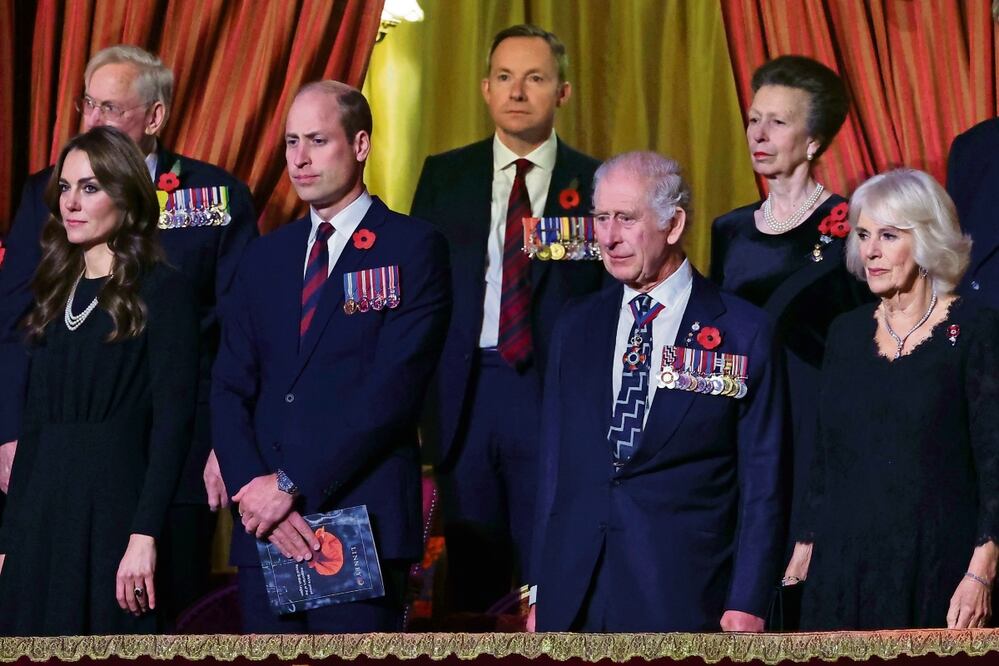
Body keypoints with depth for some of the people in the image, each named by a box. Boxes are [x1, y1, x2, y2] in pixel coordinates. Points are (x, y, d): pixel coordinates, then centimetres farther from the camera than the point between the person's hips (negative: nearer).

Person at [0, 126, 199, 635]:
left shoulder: (162, 291, -4)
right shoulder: (56, 293, 15)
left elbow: (173, 420, -11)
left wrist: (144, 536, -19)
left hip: (114, 509, -6)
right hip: (42, 514, 6)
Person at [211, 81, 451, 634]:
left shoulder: (411, 248, 0)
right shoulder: (265, 257, 17)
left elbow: (393, 388, -10)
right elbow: (230, 390, 11)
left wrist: (291, 484, -13)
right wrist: (254, 490, -7)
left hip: (364, 522, -5)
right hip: (265, 527, 5)